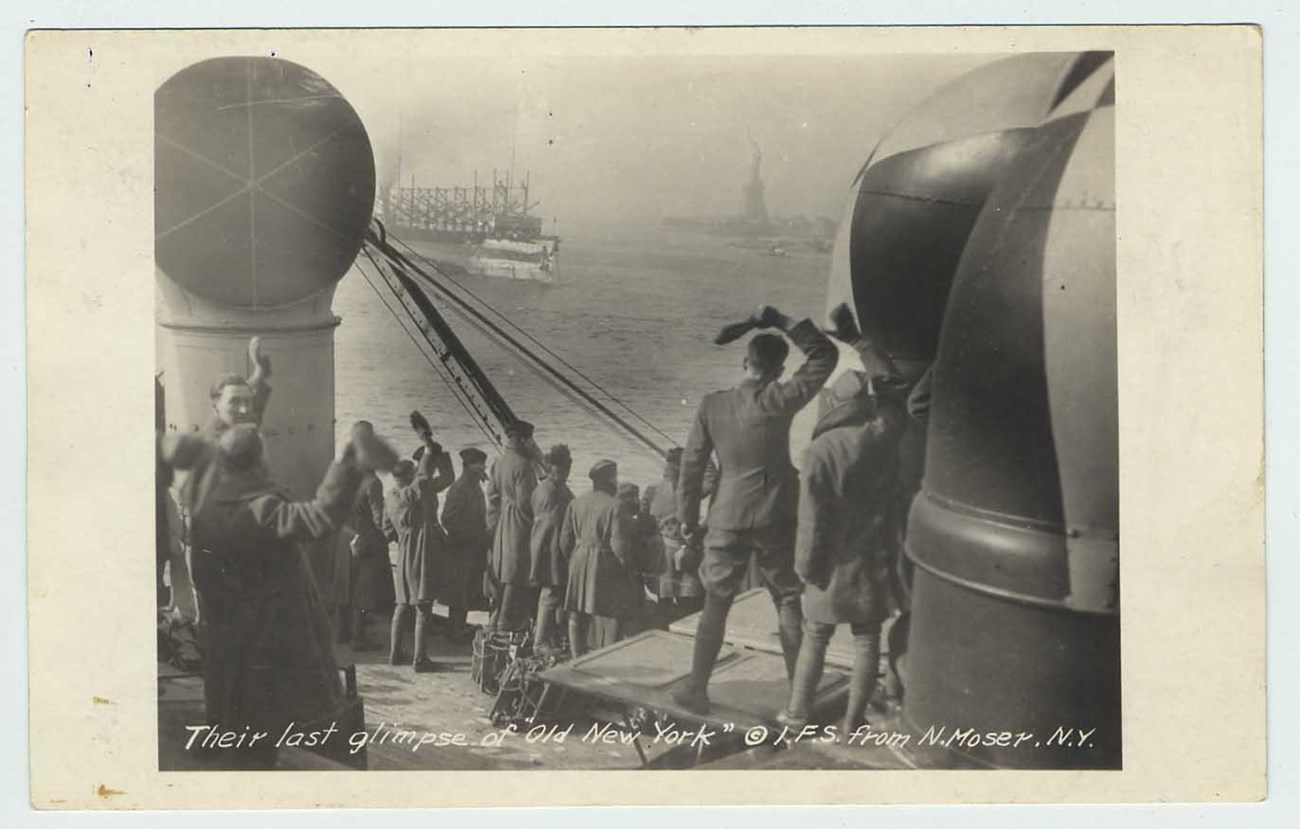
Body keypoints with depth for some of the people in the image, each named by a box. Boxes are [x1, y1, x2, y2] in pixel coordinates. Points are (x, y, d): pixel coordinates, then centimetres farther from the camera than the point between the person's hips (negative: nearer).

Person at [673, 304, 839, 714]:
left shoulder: (712, 405, -4)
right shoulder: (778, 401, -12)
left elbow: (692, 463, 0)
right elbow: (825, 356, -5)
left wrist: (688, 516, 11)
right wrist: (782, 321, -3)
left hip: (728, 519, 2)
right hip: (777, 518, -2)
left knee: (715, 604, 13)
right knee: (789, 603, 10)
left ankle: (696, 688, 18)